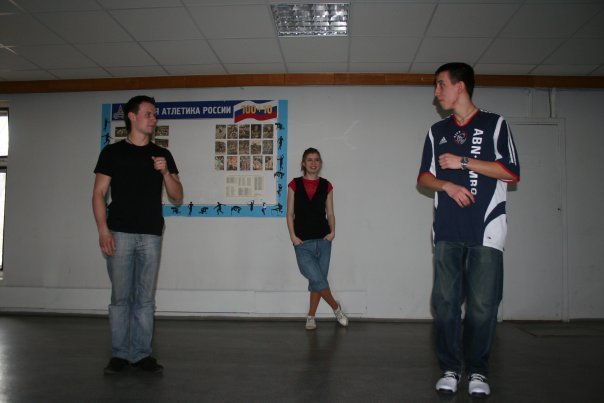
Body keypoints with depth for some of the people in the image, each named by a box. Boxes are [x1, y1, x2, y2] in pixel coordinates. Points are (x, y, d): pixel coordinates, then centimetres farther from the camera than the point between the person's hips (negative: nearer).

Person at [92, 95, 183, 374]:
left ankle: (141, 353, 13)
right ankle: (120, 354, 13)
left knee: (145, 298, 4)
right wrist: (103, 230, -9)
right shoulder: (112, 152, 7)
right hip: (120, 234, -2)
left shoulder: (162, 155, 13)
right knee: (121, 296, 2)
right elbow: (99, 194, 3)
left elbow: (177, 198, 10)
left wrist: (165, 172, -7)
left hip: (151, 236, 2)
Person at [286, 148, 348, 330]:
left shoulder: (326, 186, 6)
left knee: (318, 281, 7)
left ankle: (311, 317, 23)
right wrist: (293, 235, -7)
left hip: (323, 240, 2)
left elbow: (330, 213, 9)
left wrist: (332, 231, -7)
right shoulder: (295, 184, 4)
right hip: (302, 242, -2)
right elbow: (290, 213, 4)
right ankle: (336, 308, 14)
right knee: (317, 279, -10)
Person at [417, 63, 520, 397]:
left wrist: (463, 162, -7)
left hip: (485, 229, -3)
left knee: (483, 304, -3)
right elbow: (424, 177, 15)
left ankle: (477, 371, 13)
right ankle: (450, 368, 13)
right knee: (445, 301, 1)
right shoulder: (437, 131, 17)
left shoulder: (494, 124, 6)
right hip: (447, 231, 3)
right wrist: (448, 185, -6)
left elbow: (511, 172, -3)